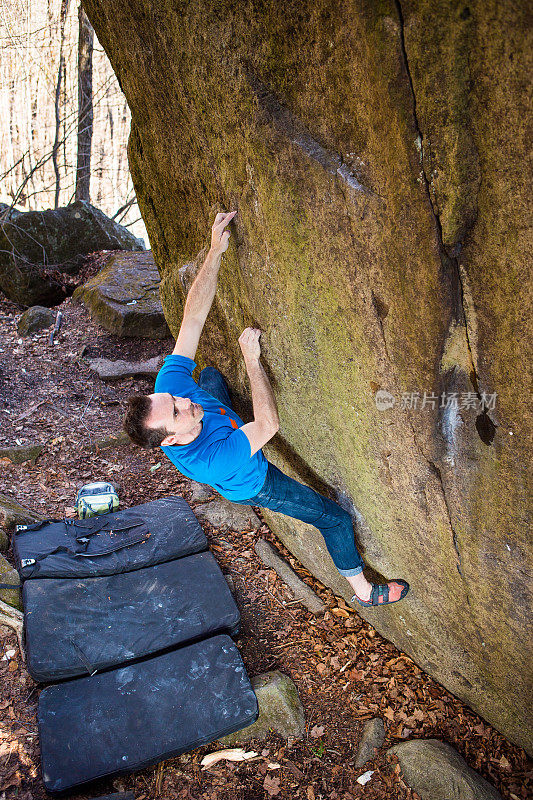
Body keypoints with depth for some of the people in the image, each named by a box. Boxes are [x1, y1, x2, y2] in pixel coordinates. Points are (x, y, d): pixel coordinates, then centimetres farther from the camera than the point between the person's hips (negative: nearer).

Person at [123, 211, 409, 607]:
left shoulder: (168, 385, -35)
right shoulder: (209, 462, -49)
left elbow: (194, 316, -35)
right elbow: (268, 423, -42)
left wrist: (216, 252, -43)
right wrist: (252, 357, -39)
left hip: (223, 440, 6)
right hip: (255, 485, -6)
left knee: (211, 375, 28)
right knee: (337, 518, 4)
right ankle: (363, 590, 29)